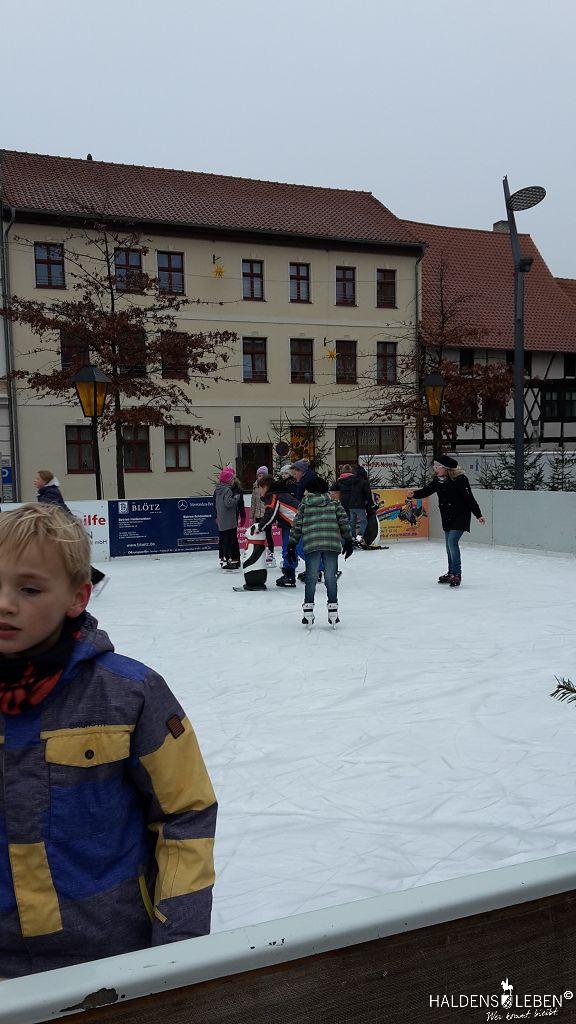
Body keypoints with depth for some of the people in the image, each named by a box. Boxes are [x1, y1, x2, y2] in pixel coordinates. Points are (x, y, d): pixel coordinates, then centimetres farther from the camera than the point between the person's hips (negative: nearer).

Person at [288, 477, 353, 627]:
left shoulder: (303, 505, 12)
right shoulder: (334, 504, 13)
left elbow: (297, 526, 9)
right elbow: (343, 521, 6)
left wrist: (292, 544, 15)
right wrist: (348, 541, 11)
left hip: (311, 545, 0)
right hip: (332, 545, 1)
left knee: (311, 578, 9)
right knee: (330, 577, 9)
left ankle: (308, 611, 8)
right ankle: (333, 612, 9)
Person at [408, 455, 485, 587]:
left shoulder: (460, 479, -19)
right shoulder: (438, 480, 1)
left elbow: (469, 498, -18)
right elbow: (426, 491, 1)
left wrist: (478, 515, -17)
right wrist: (414, 494, -19)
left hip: (460, 516, -7)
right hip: (446, 517, 7)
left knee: (452, 542, -17)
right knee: (449, 545, 14)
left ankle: (456, 574, -9)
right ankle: (451, 573, 27)